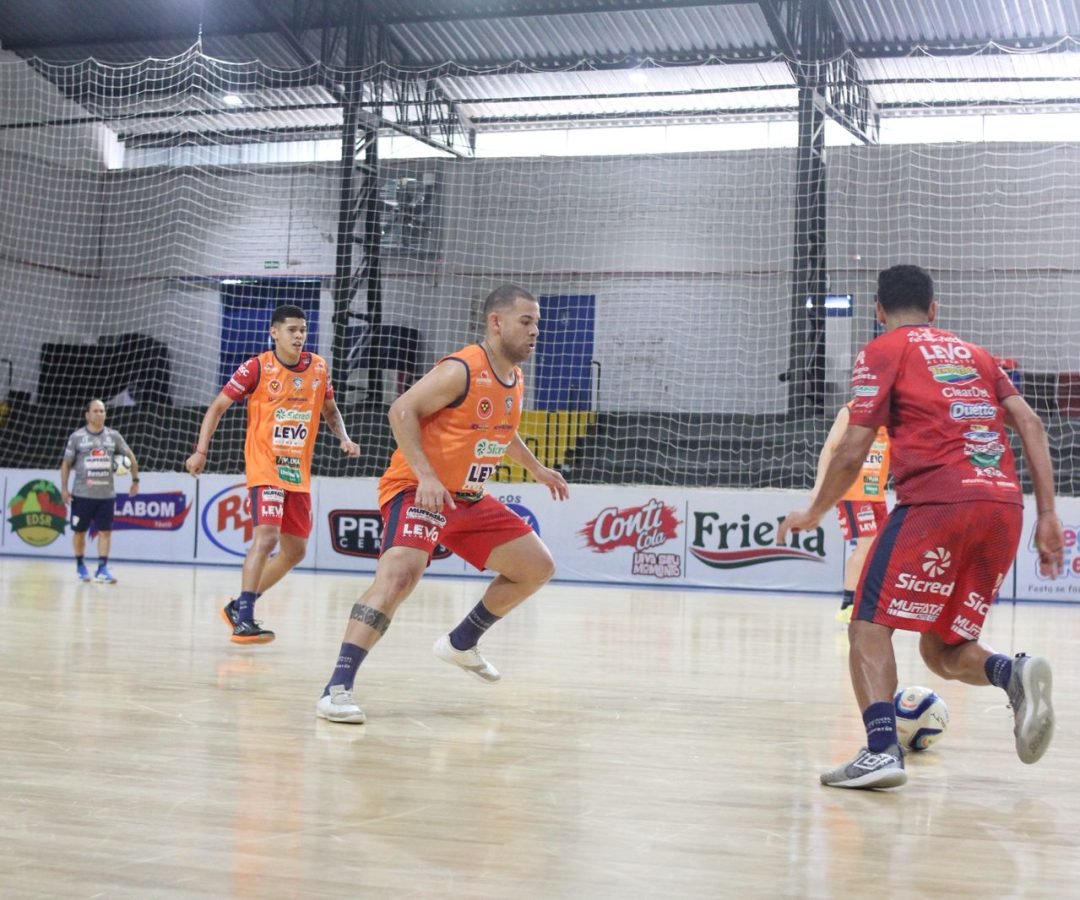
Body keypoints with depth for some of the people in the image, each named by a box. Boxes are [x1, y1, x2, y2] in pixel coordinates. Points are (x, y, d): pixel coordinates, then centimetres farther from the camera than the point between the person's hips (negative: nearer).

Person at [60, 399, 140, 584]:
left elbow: (131, 457, 14)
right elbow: (66, 463, 3)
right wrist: (64, 488, -4)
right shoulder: (77, 436, -2)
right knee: (79, 531, 8)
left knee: (105, 531, -3)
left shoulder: (113, 436, 3)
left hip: (107, 494, 1)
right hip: (82, 494, -1)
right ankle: (80, 565, 26)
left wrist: (135, 480, 10)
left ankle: (102, 569, -2)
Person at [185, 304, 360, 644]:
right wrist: (201, 451, -10)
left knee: (295, 550, 9)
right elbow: (217, 407, -2)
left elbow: (330, 410, 20)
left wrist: (344, 438, 2)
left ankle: (239, 606, 23)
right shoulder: (257, 367, -8)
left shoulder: (319, 367, 5)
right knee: (267, 536, -23)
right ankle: (244, 619, -19)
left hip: (299, 472, 6)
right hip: (265, 467, -6)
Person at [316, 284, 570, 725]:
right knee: (399, 575, -32)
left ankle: (461, 642, 29)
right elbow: (401, 410, -22)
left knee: (537, 568, 13)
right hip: (416, 490, -9)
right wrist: (426, 475, -30)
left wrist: (536, 468, 29)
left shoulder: (515, 381, 8)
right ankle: (337, 687, -29)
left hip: (470, 499, 9)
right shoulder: (461, 371, -19)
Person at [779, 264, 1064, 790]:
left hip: (938, 500, -6)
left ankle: (881, 749, -17)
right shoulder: (974, 353, 26)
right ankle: (1014, 674, -14)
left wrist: (813, 514, 16)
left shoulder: (883, 352, 9)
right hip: (1005, 505, 6)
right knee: (942, 649, 16)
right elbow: (1030, 424, 13)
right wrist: (1048, 515, 10)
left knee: (870, 625, 3)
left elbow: (853, 453, 2)